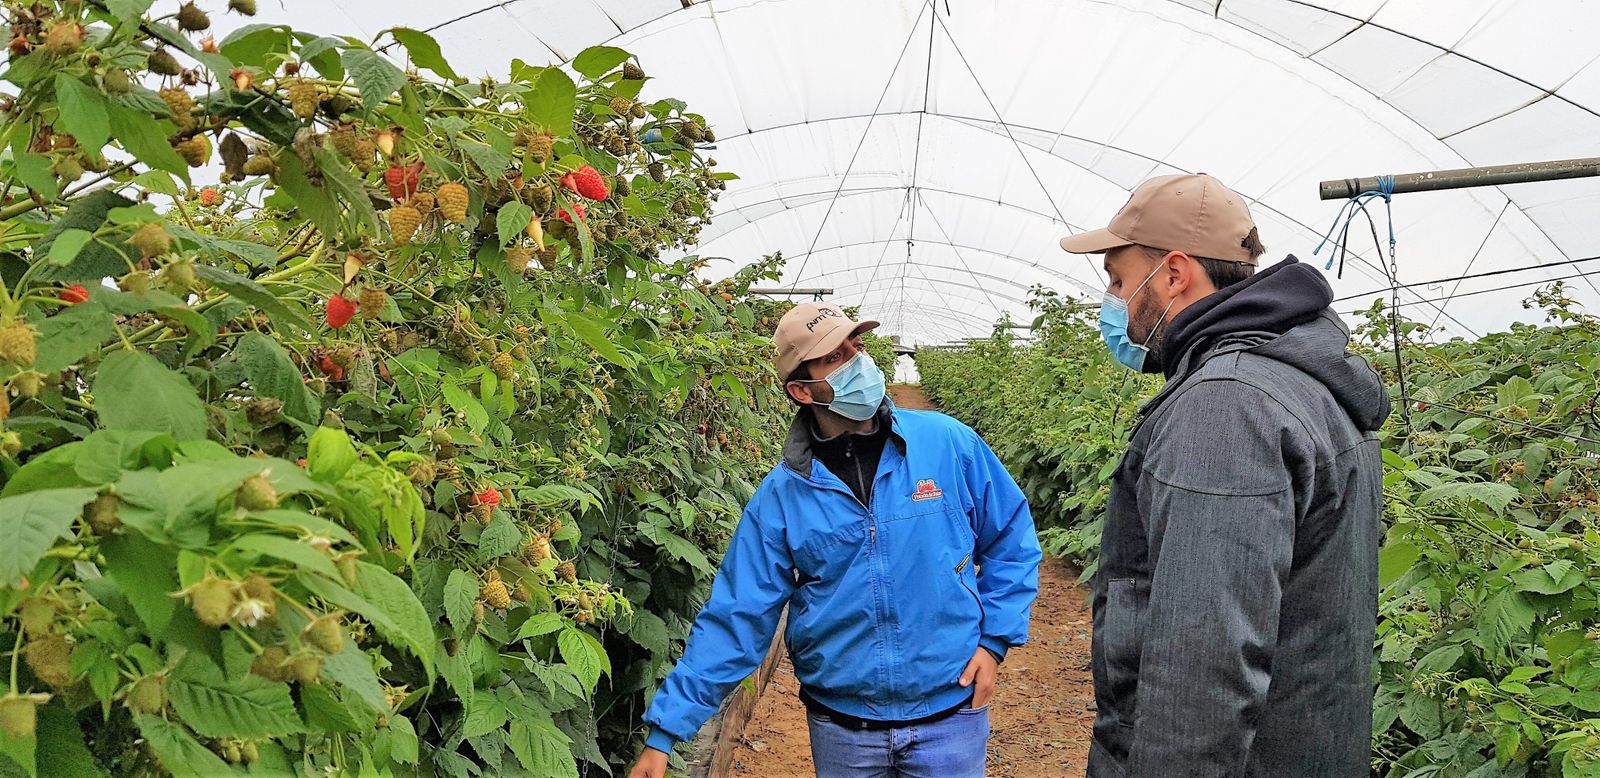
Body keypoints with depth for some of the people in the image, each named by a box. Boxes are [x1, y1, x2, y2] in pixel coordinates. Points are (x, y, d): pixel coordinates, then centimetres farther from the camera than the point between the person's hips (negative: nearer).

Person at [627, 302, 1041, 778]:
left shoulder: (948, 444, -8)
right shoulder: (780, 496, -8)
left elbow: (1011, 540, 5)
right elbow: (735, 618, -6)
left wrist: (994, 639, -3)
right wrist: (666, 730, -9)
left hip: (950, 716, 0)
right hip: (840, 727, 1)